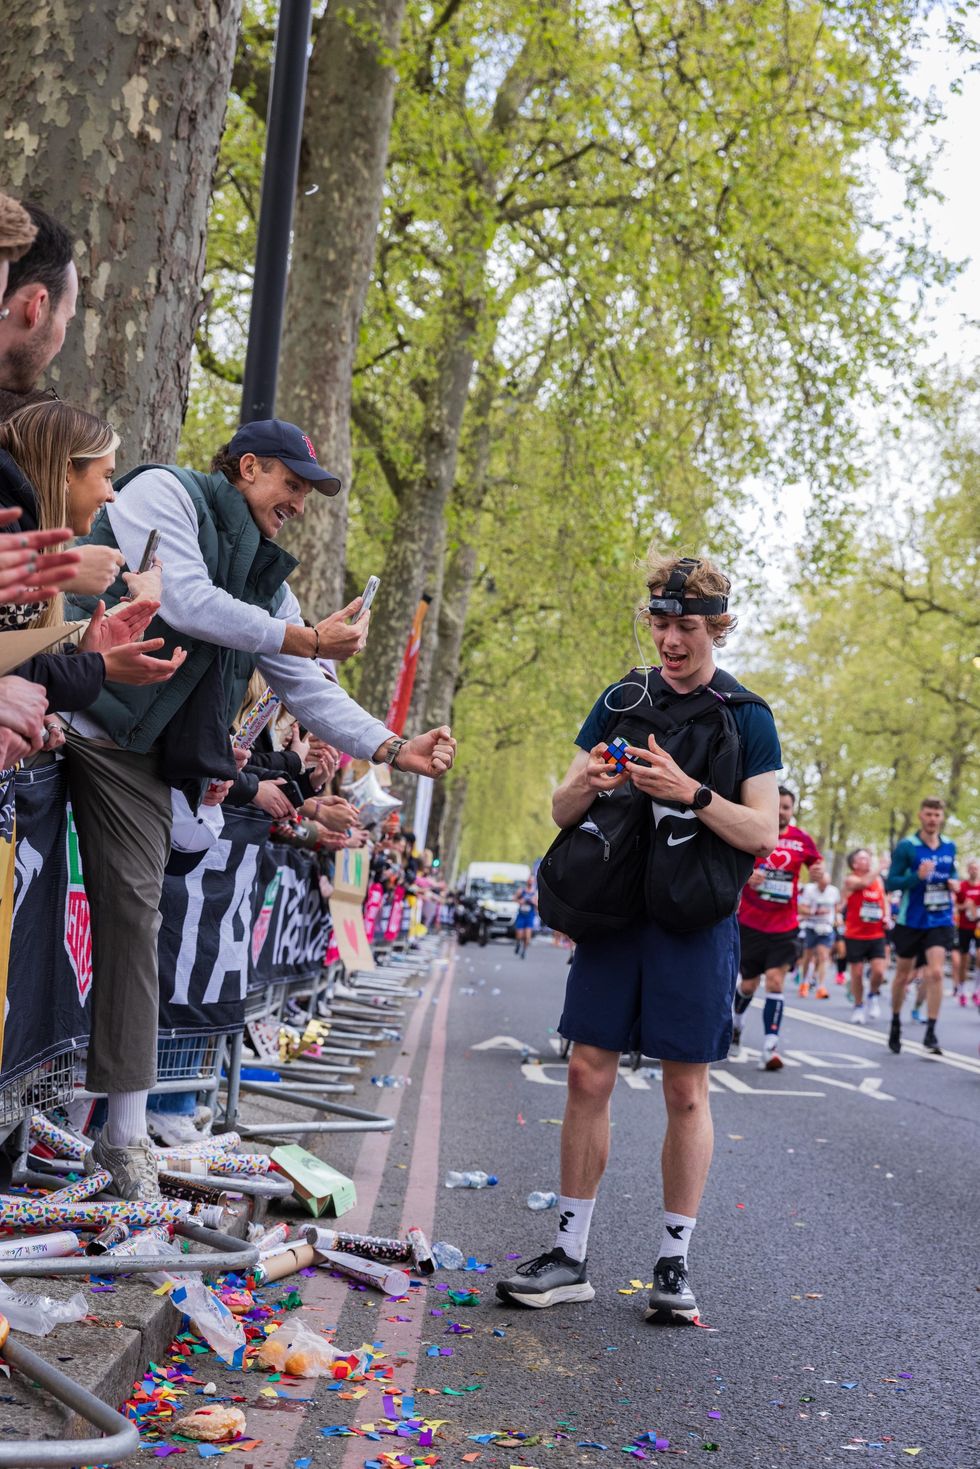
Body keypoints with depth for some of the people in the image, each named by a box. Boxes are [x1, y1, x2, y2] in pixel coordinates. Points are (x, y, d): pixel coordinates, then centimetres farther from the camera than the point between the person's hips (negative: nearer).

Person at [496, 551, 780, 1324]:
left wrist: (690, 792, -23)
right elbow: (562, 812, 9)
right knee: (589, 1076, 2)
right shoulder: (621, 700, 8)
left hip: (696, 921, -3)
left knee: (687, 1092, 2)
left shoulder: (748, 718, -1)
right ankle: (570, 1254, 11)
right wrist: (588, 784, -15)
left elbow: (763, 833, -9)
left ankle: (675, 1262, 13)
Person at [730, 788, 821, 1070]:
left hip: (784, 927, 0)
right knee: (749, 984, 10)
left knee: (775, 980, -14)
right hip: (750, 923, 0)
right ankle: (736, 1022, 43)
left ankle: (770, 1048, -13)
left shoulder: (802, 839, 1)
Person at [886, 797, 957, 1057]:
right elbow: (890, 883, -12)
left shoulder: (950, 847, 4)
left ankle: (930, 1033, -8)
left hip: (940, 921, 2)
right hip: (910, 921, -2)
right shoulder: (906, 846, -10)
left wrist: (953, 882, -1)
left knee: (935, 973, -13)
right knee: (903, 975, 11)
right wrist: (918, 875, -27)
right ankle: (896, 1023, 32)